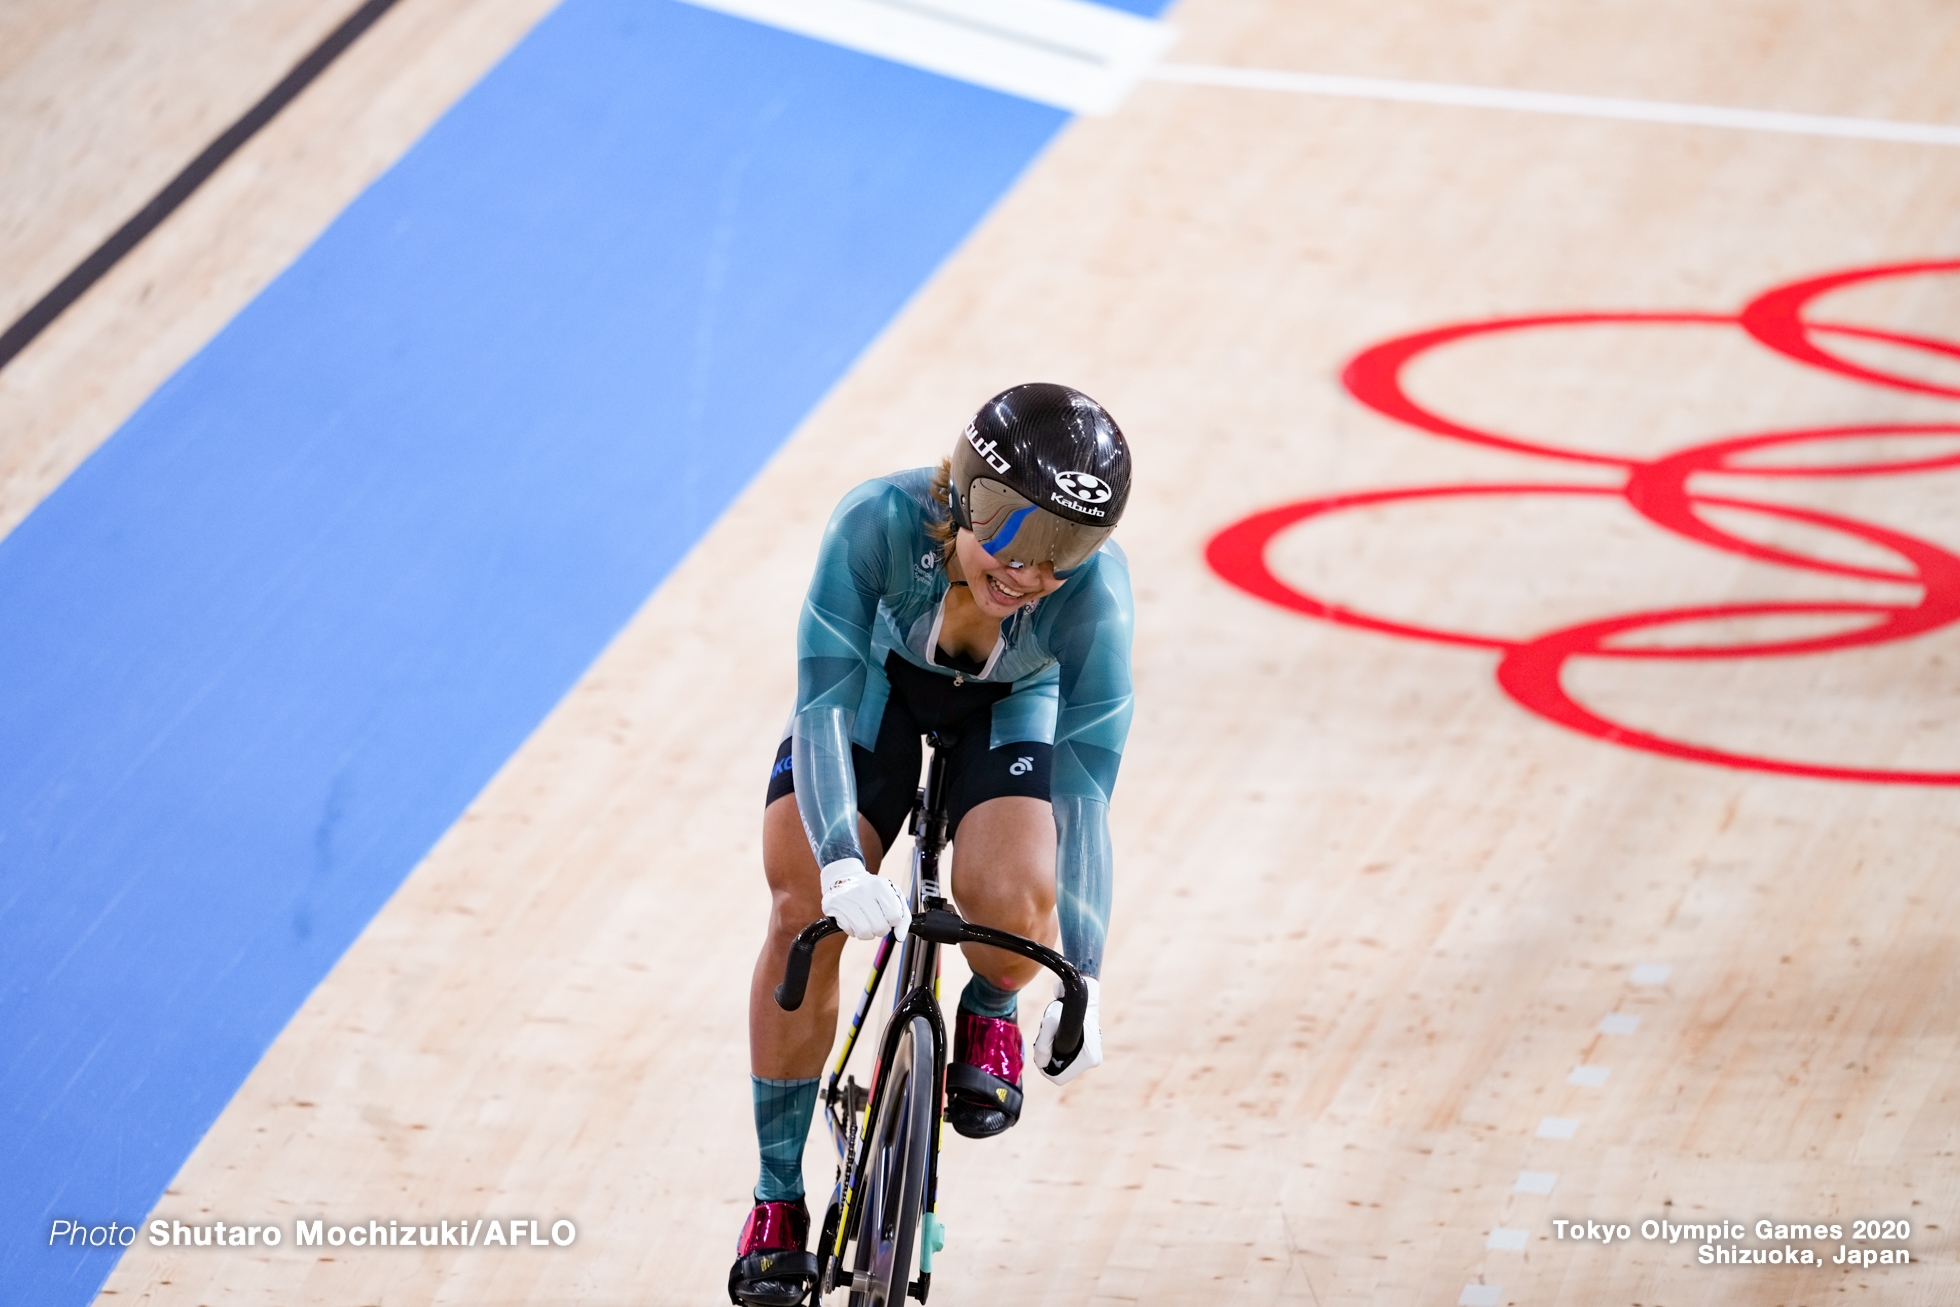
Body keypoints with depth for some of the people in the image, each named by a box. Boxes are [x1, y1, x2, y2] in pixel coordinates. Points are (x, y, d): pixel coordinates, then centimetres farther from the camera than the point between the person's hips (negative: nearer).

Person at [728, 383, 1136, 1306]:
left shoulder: (1094, 589, -37)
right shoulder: (878, 523, -39)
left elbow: (1086, 785, -32)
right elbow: (824, 701, -36)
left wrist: (1082, 981, -34)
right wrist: (841, 862, -51)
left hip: (1012, 710, 0)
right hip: (877, 683, 0)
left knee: (1011, 907, -27)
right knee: (803, 909, -17)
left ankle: (988, 1015, 12)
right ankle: (777, 1202, 0)